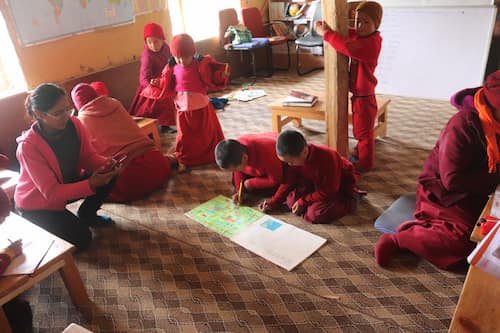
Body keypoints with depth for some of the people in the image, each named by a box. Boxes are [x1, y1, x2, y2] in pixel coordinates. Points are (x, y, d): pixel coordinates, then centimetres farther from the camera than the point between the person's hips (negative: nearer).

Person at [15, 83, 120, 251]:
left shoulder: (74, 124, -17)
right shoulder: (28, 146, -32)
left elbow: (88, 156, -7)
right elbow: (52, 193, -31)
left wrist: (106, 163, -31)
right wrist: (91, 184, -43)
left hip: (68, 184, 6)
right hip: (37, 204, -5)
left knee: (109, 174, -15)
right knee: (81, 239, -16)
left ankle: (86, 214, 9)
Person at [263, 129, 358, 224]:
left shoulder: (326, 159, -36)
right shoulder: (297, 157, -16)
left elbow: (328, 192, -27)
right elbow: (288, 182, -3)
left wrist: (303, 202, -23)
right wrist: (272, 203, -10)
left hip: (341, 187, -7)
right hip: (318, 184, 7)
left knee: (316, 213, -26)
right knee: (291, 199, -12)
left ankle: (349, 203, -5)